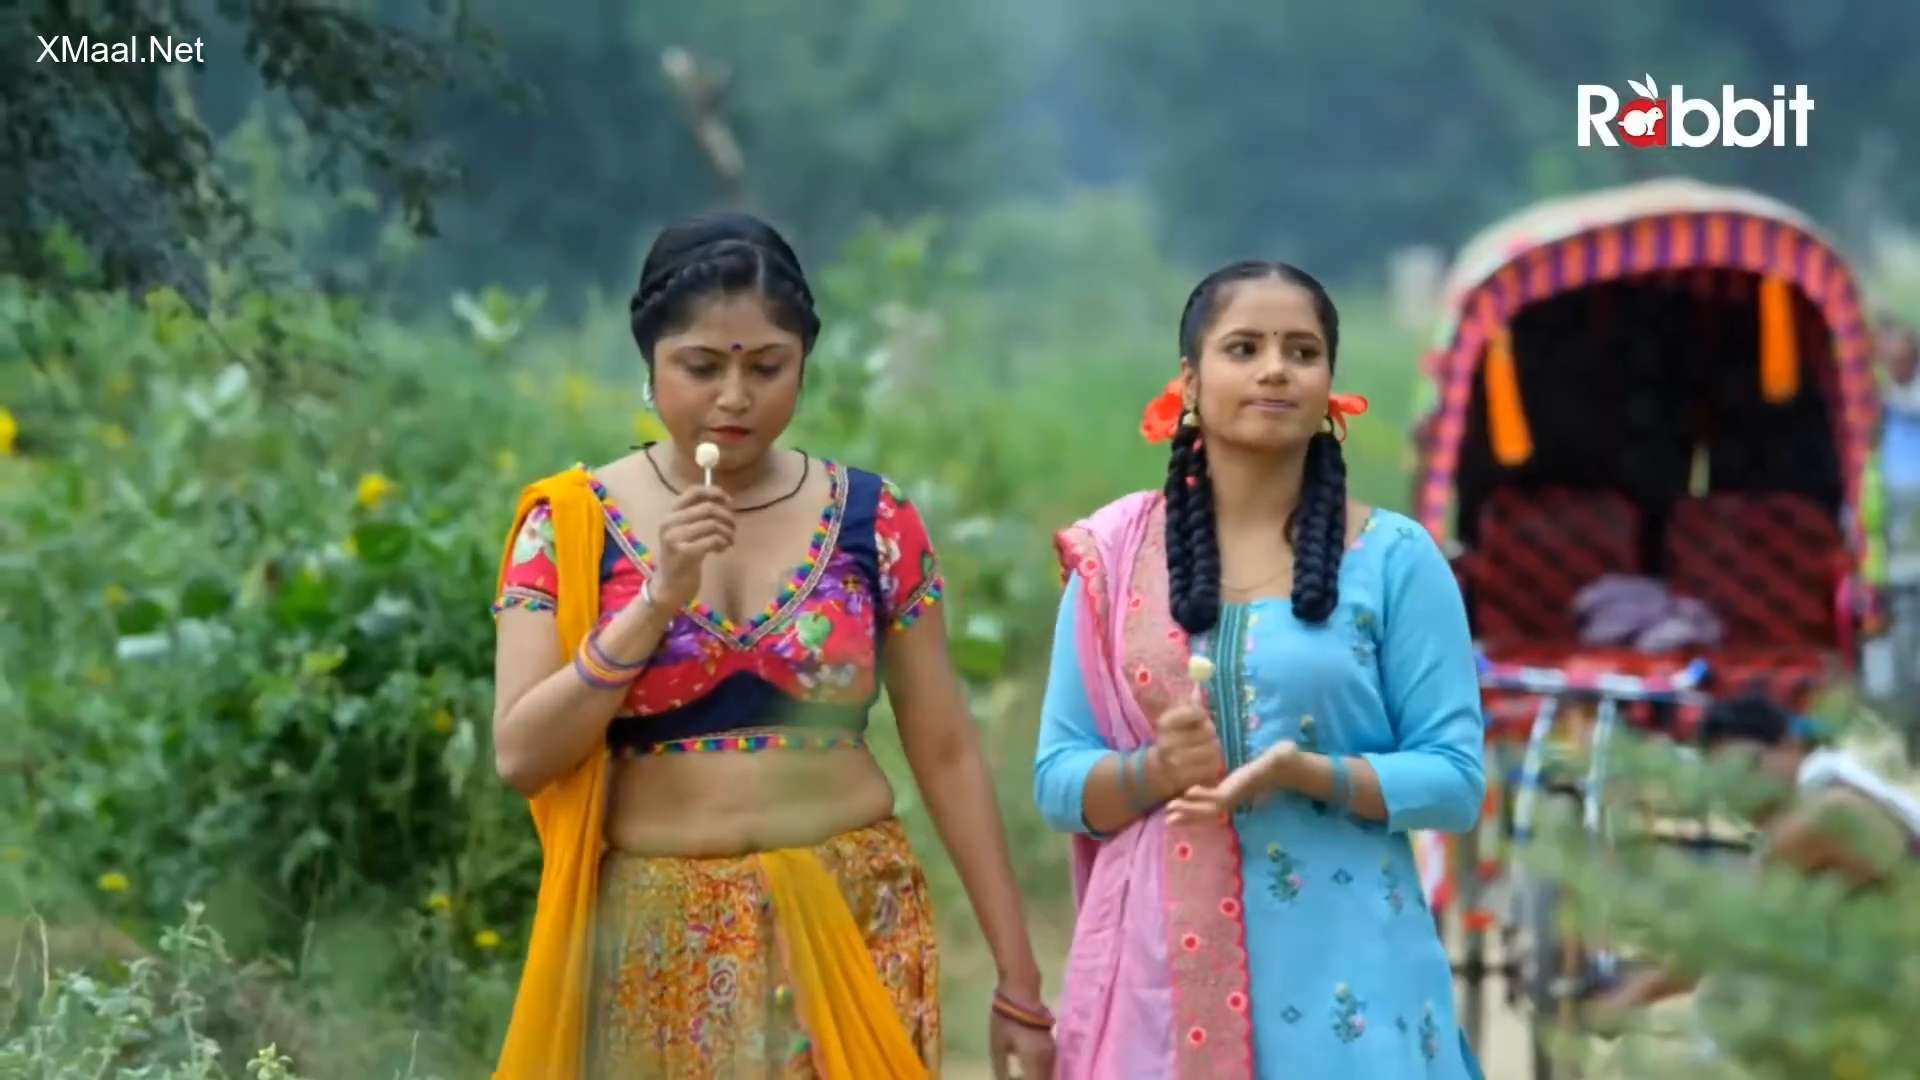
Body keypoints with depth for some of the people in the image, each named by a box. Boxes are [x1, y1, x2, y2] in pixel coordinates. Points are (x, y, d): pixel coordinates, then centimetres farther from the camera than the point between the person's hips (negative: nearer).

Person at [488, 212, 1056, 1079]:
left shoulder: (871, 520, 0)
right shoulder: (572, 525, -2)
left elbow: (947, 754, 2)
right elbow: (521, 756, -8)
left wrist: (1019, 980, 1)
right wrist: (658, 599, -17)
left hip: (853, 929, 1)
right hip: (656, 942, 0)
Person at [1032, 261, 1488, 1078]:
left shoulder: (1393, 558, 0)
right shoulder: (1114, 558, 5)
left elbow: (1454, 778, -2)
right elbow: (1057, 776, 6)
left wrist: (1306, 773, -18)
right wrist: (1157, 770, -14)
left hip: (1342, 967, -1)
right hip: (1158, 968, 1)